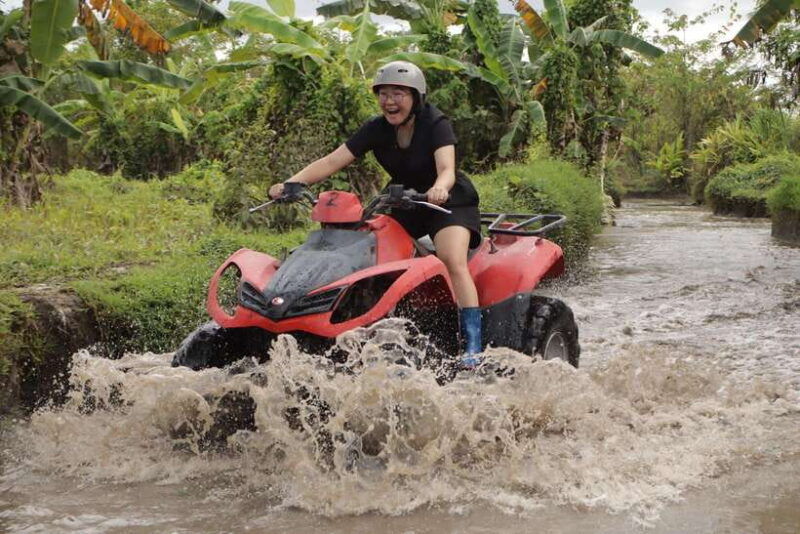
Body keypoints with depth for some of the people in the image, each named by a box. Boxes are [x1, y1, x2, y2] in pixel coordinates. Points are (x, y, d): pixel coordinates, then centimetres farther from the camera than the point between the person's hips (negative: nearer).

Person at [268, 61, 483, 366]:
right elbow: (332, 161, -13)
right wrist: (291, 183, -28)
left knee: (453, 261, -27)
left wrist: (439, 188, -62)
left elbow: (447, 169, -37)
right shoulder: (377, 129, -7)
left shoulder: (435, 124, -20)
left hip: (448, 201, -6)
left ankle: (473, 346, -29)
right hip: (403, 201, 6)